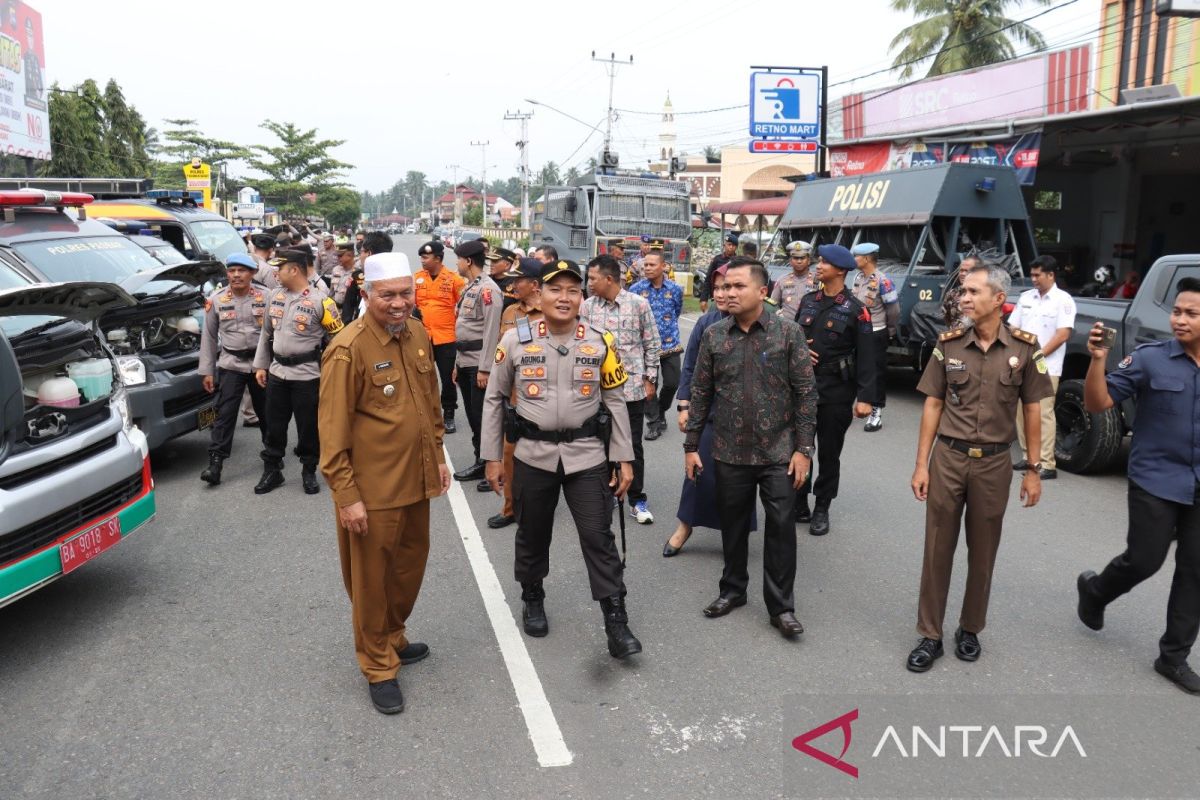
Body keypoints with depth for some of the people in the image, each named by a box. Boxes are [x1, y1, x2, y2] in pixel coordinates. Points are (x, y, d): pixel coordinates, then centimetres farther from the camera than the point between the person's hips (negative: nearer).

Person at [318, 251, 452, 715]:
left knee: (411, 565, 20)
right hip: (372, 489, -7)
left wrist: (438, 456, 15)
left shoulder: (418, 336, 4)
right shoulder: (348, 349, -17)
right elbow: (333, 430, -16)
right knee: (373, 578, 9)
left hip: (416, 480, 7)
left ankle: (394, 636, 43)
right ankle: (379, 667, 26)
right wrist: (346, 495, -17)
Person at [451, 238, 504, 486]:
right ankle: (480, 463, 24)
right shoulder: (469, 288, 15)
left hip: (479, 363, -9)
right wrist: (458, 362, 20)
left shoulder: (488, 288, -14)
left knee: (484, 416, -4)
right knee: (472, 415, 14)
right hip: (465, 361, 9)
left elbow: (491, 331, -18)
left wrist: (484, 368, -20)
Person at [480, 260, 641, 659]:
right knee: (532, 536, 15)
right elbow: (494, 399, 3)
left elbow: (615, 402, 4)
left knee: (599, 537, -1)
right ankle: (532, 600, 39)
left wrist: (624, 458, 1)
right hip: (533, 456, 0)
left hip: (587, 455, 0)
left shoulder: (600, 343, -2)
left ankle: (616, 621, 9)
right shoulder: (515, 340, -4)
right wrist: (492, 457, 2)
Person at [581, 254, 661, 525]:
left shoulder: (638, 304, -5)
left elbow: (652, 344, 1)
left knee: (632, 444, 5)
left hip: (632, 385, -2)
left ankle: (637, 500, 17)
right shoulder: (587, 307, 0)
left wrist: (649, 379, -1)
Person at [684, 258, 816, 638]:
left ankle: (781, 606, 16)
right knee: (733, 525, 14)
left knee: (781, 529, 3)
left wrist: (803, 449, -8)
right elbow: (701, 392, 5)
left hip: (779, 453, -2)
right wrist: (691, 445, 4)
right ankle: (733, 589, 34)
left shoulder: (788, 332, -6)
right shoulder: (713, 335, 1)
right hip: (730, 452, 2)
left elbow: (805, 393, -5)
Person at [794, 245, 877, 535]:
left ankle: (821, 510, 20)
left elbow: (866, 357, -9)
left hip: (836, 391, -4)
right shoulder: (808, 301, 9)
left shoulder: (856, 310, -7)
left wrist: (865, 397, -15)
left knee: (829, 454, 7)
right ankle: (799, 506, 21)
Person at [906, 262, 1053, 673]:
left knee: (983, 553, 12)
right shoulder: (948, 344, -2)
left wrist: (1033, 471, 1)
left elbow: (1032, 412, 2)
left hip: (994, 462, 0)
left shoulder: (1024, 348, -3)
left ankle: (970, 630, 29)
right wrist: (921, 465, -1)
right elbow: (932, 406, 2)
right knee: (937, 550, 5)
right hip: (947, 458, 0)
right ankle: (930, 635, 16)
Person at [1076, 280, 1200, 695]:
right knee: (1144, 560, 2)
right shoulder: (1149, 358, -10)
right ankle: (1094, 590, 34)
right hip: (1156, 481, -3)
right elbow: (1097, 404, -12)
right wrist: (1098, 360, -26)